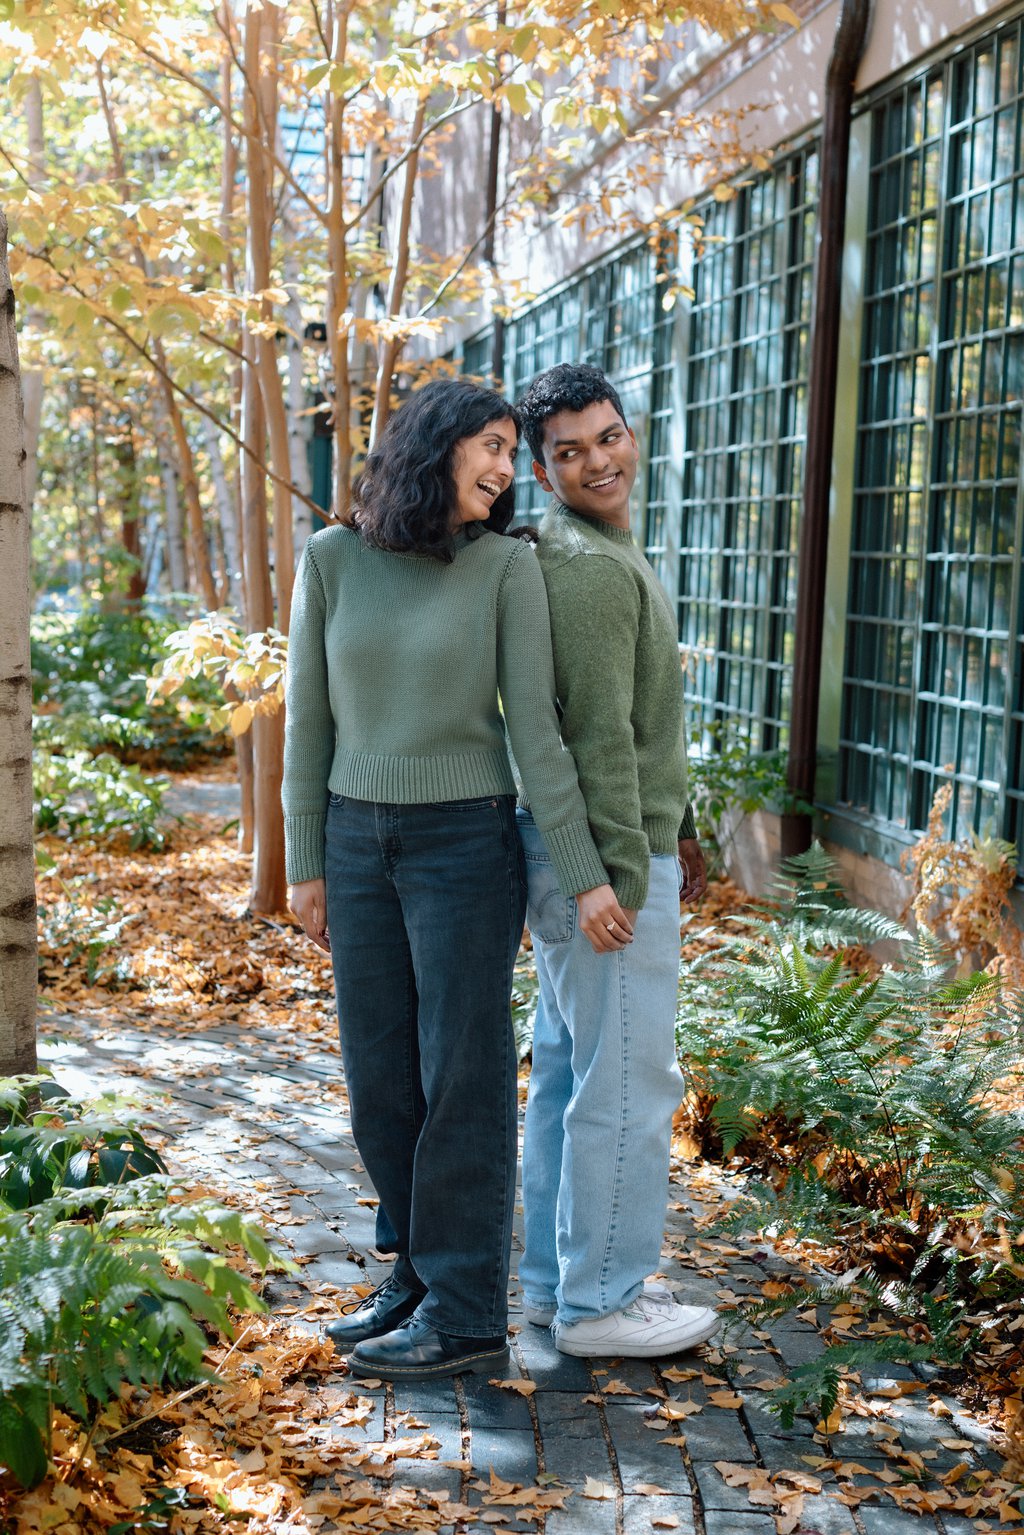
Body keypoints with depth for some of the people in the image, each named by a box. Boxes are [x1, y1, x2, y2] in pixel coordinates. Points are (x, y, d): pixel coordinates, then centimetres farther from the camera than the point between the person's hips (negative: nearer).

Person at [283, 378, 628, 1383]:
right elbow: (309, 720, 3)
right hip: (360, 843, 4)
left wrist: (583, 875, -12)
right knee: (378, 1073, 11)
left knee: (461, 1076, 1)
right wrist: (305, 866, 3)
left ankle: (465, 1314, 11)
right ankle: (416, 1273, 28)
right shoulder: (331, 559, -1)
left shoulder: (506, 566, -8)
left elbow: (533, 730, -9)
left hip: (464, 843, -4)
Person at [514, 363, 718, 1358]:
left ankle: (557, 1278, 27)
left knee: (567, 1068, 16)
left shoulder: (607, 556, 16)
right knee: (627, 1080, -1)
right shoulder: (592, 569, -17)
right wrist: (625, 873, -20)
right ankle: (600, 1301, 11)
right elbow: (599, 735, -21)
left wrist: (673, 825, 21)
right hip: (602, 859, -11)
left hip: (580, 850, 11)